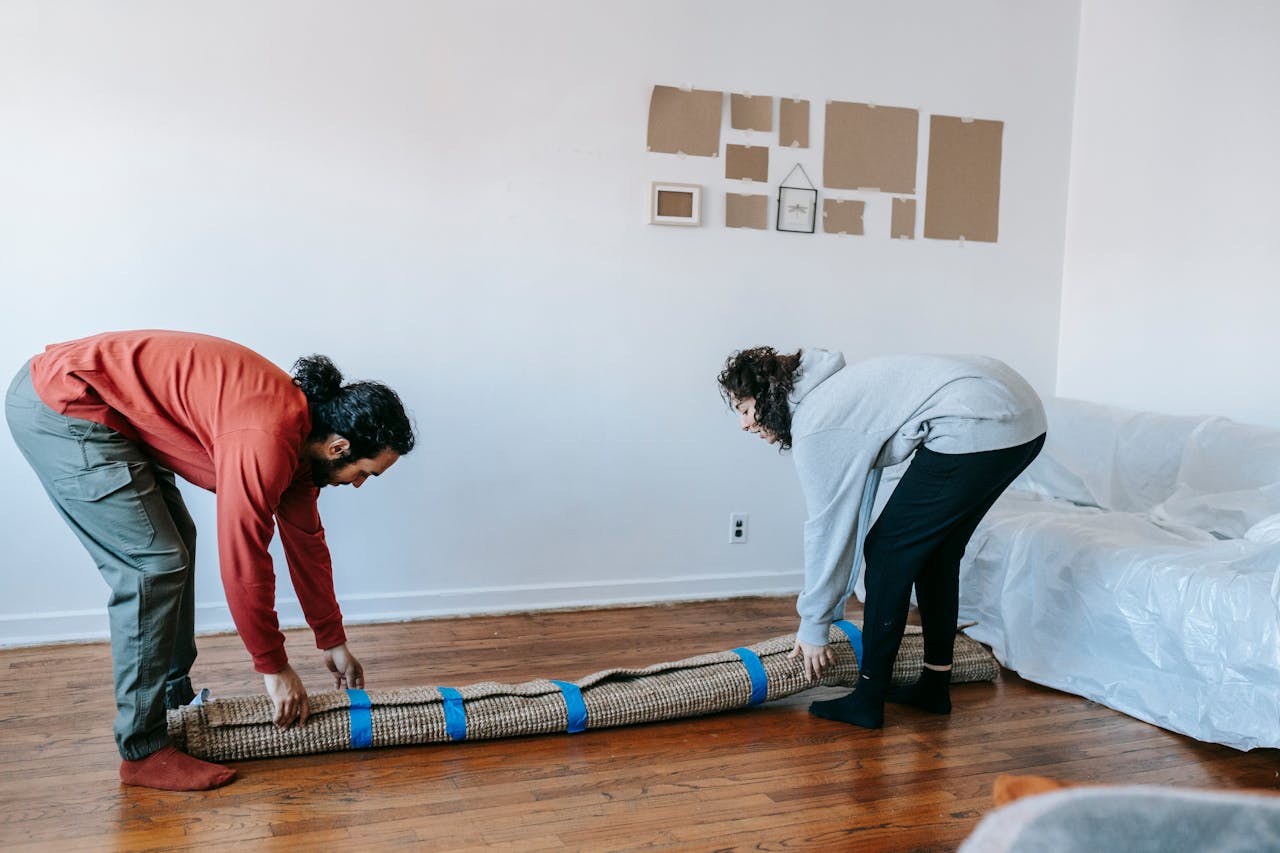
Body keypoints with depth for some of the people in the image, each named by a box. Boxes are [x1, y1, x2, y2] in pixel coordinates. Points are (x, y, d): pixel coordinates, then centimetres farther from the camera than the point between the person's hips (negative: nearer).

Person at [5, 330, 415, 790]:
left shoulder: (300, 427, 4)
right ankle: (143, 751, -2)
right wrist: (275, 668, -6)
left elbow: (306, 539, 15)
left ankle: (174, 701, 27)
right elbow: (244, 563, -20)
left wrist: (333, 642, 22)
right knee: (156, 564, -11)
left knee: (175, 543, 14)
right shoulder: (266, 442, -26)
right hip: (58, 406, -10)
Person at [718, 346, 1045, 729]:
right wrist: (828, 608, 26)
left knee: (888, 552, 2)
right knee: (935, 550, 21)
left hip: (977, 425, -10)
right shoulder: (830, 394, 21)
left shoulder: (813, 428, -7)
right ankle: (935, 686, 30)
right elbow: (852, 511, 24)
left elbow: (826, 530, -3)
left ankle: (868, 700, 9)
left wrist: (813, 626, 8)